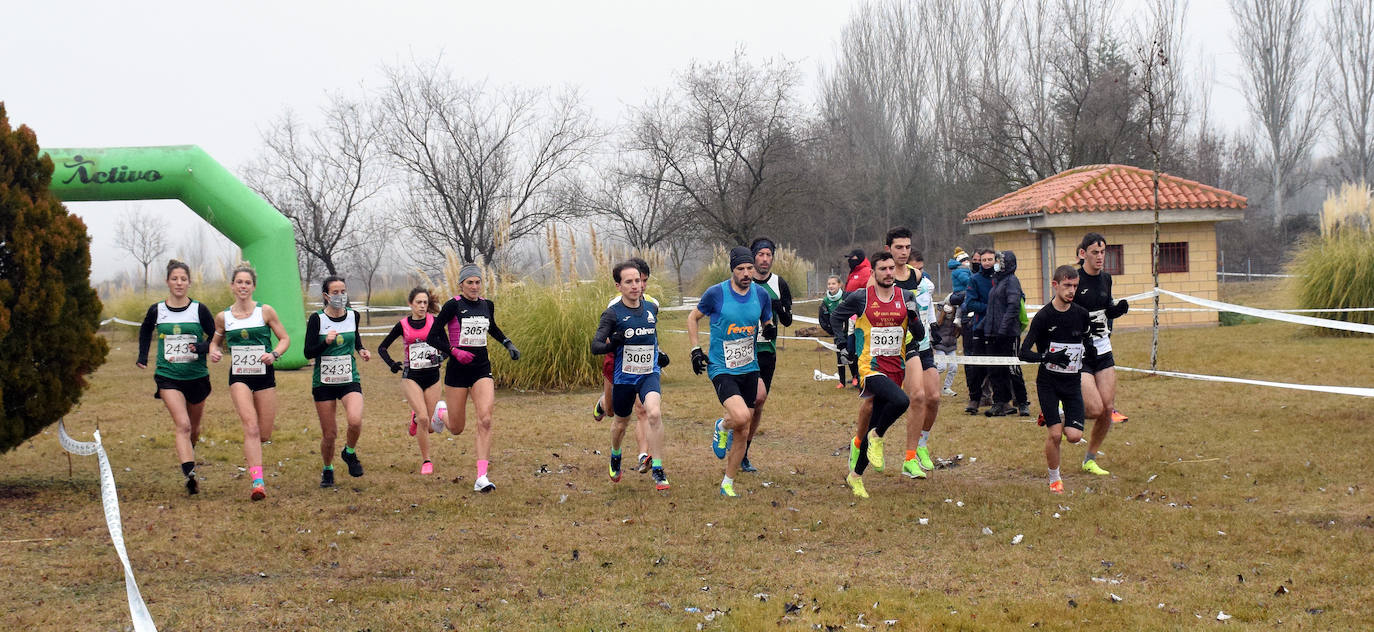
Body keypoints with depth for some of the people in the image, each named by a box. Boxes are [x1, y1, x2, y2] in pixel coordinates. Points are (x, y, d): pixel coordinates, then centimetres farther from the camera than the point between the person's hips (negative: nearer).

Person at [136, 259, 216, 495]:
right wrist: (143, 356, 15)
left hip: (197, 376, 1)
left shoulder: (199, 310, -3)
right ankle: (190, 475, -28)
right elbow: (145, 330, 23)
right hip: (168, 376, -1)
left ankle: (189, 453, 48)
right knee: (183, 425, -18)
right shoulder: (157, 310, 1)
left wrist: (201, 347, -16)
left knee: (194, 428, 16)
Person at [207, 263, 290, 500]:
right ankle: (257, 481, -24)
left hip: (265, 375, 1)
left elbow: (285, 338, 5)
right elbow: (215, 341, 19)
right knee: (251, 427, -20)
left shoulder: (265, 311, -1)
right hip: (239, 376, -1)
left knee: (264, 435, 5)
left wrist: (274, 354, -14)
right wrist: (214, 352, -4)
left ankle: (250, 456, 42)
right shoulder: (223, 317, 4)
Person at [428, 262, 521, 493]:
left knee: (485, 420, -16)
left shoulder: (487, 305, 6)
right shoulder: (453, 305, -9)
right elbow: (432, 337, -8)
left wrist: (508, 344, 16)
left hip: (482, 369, 3)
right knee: (456, 428, 6)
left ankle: (481, 478, -18)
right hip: (457, 370, -3)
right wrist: (454, 350, -20)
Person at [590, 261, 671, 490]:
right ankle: (615, 458, 49)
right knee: (621, 423, 15)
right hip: (624, 376, -1)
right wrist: (611, 344, -34)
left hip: (649, 374, 1)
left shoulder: (651, 308, 3)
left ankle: (658, 471, -19)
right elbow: (595, 346, -15)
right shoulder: (612, 314, -10)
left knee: (654, 413, -24)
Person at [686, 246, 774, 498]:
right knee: (741, 416, -27)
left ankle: (728, 483, 21)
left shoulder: (761, 294, 1)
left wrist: (770, 329, -7)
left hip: (749, 369, 4)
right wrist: (695, 350, -3)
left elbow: (767, 322, 17)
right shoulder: (716, 293, -10)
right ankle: (722, 426, 10)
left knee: (742, 432, 6)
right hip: (721, 369, -4)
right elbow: (693, 318, 5)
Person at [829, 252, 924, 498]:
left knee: (876, 426, 9)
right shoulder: (860, 298, -2)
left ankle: (855, 476, 24)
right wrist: (841, 340, 6)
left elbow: (920, 335, 5)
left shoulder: (906, 297, 6)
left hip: (896, 369, 4)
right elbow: (836, 316, 15)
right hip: (871, 366, -4)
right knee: (901, 401, -32)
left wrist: (913, 316, -12)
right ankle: (876, 438, -6)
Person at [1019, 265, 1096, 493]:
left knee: (1074, 436, -8)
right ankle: (1054, 479, 10)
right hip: (1048, 382, -3)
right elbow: (1023, 353, -14)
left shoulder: (1082, 314, 2)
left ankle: (1055, 417, 25)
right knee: (1055, 434, -12)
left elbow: (1089, 350, 18)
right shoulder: (1043, 316, -11)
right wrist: (1050, 357, -27)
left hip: (1072, 382, 3)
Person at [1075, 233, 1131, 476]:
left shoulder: (1106, 278, 7)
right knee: (1095, 409, -14)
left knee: (1108, 410, 2)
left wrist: (1119, 308, -1)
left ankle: (1090, 460, 19)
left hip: (1103, 350, 6)